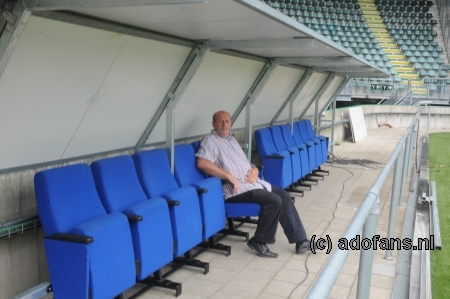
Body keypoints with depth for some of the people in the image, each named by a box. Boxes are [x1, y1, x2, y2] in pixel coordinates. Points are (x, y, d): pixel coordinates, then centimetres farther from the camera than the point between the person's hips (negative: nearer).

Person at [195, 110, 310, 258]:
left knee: (284, 196, 1)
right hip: (237, 187, -9)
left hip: (253, 182, 9)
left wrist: (254, 170, -1)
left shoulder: (232, 140, 22)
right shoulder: (210, 140, -5)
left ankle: (299, 238, 6)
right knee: (274, 201, -21)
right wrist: (229, 176, -23)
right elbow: (202, 163, -22)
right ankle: (259, 241, -6)